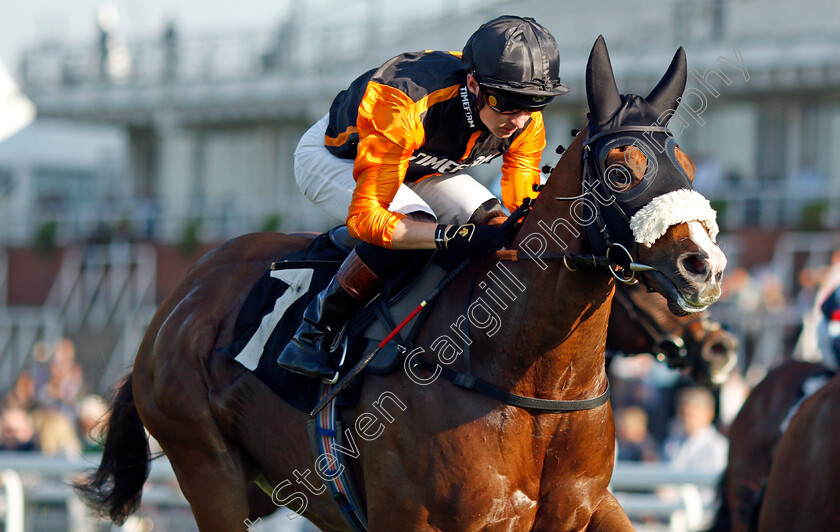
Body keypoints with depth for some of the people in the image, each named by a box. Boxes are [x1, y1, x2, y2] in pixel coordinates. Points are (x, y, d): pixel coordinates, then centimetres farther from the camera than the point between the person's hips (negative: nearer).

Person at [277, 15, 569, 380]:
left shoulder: (526, 123, -24)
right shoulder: (406, 108, -44)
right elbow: (363, 216, -45)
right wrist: (450, 236, -56)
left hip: (418, 164, 7)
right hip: (334, 156, -7)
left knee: (491, 223, -14)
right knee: (413, 220, -34)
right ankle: (314, 333, -22)